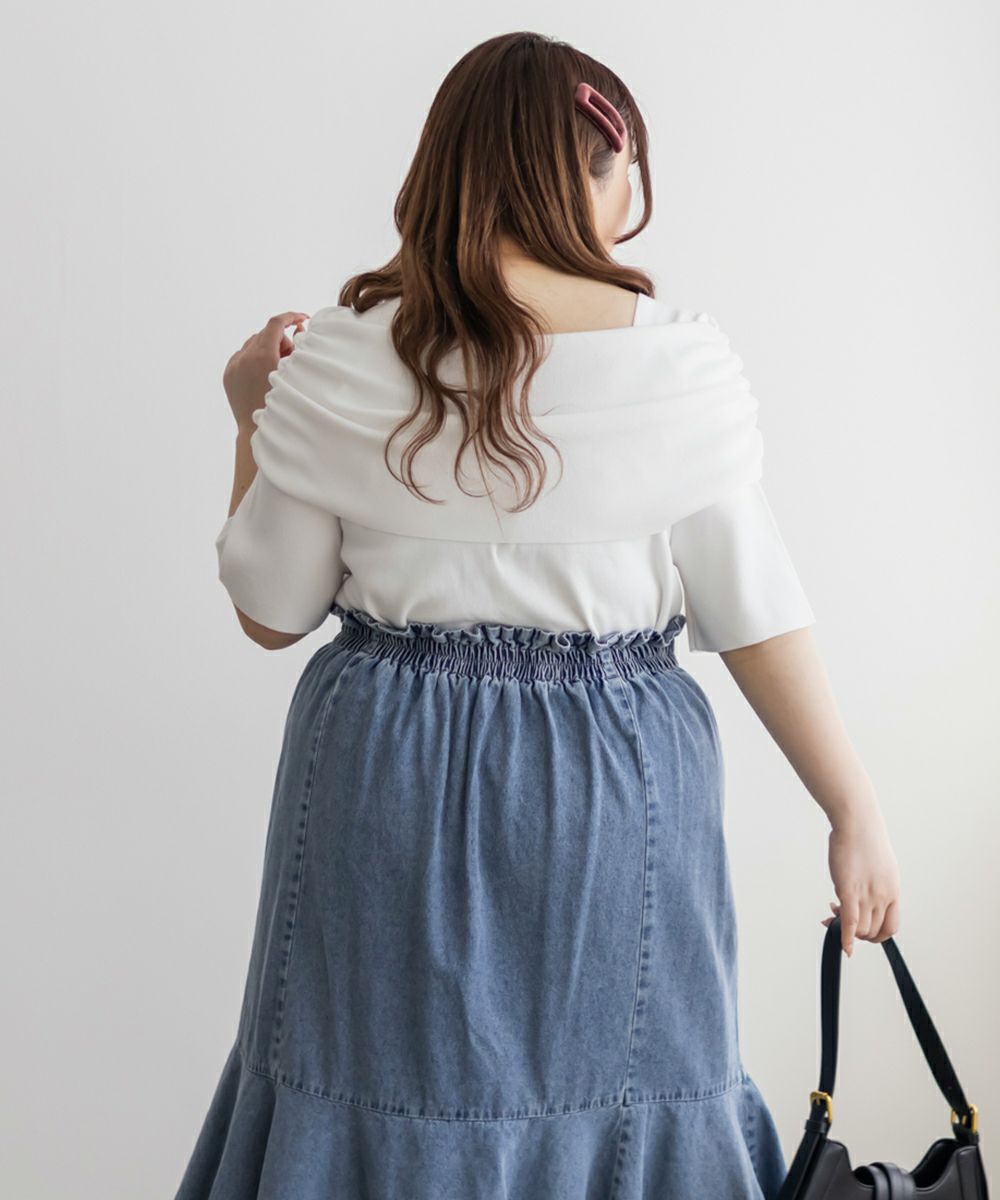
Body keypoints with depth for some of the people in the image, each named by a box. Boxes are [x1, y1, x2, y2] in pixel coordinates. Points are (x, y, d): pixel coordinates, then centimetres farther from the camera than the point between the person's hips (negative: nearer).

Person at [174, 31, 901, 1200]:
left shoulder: (334, 364, -6)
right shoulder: (678, 359, -10)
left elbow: (271, 612, 1)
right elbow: (758, 617, -7)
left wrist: (255, 423, 13)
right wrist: (854, 812, 2)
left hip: (386, 785, 2)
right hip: (611, 793, -1)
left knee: (385, 1094, 17)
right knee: (610, 1094, 15)